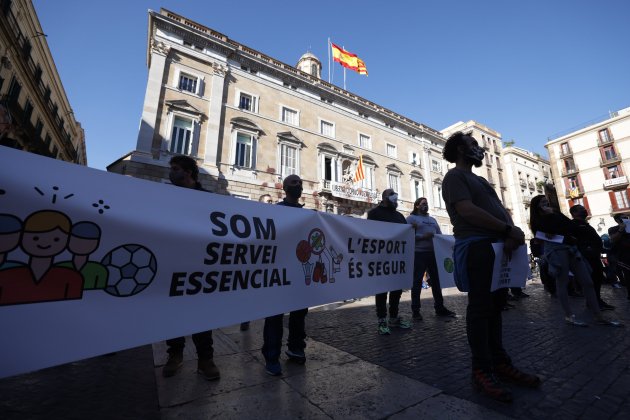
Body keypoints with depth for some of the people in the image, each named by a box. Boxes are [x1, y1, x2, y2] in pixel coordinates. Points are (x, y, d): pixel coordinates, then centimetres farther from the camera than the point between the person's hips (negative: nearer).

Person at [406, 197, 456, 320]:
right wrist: (422, 237, -20)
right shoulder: (411, 218, 1)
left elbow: (440, 235, 20)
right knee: (417, 282, -1)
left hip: (433, 253, 6)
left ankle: (439, 307, 22)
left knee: (436, 280, 11)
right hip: (418, 253, -6)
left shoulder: (432, 220, 21)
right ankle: (415, 310, 6)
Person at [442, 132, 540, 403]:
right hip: (476, 247, -9)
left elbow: (500, 209, 17)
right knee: (481, 307, -6)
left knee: (496, 306, 13)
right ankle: (481, 370, 4)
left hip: (498, 246, 9)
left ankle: (500, 362, 24)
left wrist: (511, 233, -3)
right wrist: (509, 230, -13)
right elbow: (467, 211, -17)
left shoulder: (479, 179, 26)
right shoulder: (454, 176, -3)